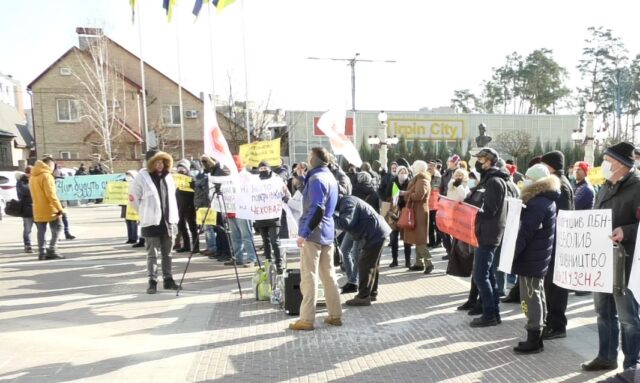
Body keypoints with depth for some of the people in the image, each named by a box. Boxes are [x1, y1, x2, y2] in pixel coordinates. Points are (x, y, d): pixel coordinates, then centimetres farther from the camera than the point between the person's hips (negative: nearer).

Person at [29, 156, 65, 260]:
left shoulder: (33, 177, 15)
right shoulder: (46, 175, -13)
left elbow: (34, 193, 18)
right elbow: (51, 194, -20)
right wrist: (59, 208, -20)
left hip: (38, 210, 8)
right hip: (50, 209, -8)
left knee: (41, 231, 9)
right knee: (57, 229, 1)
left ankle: (41, 253, 9)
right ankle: (51, 251, -6)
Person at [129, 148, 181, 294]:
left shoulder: (168, 176, 9)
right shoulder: (142, 177, -7)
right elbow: (133, 197, -2)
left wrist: (173, 217, 12)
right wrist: (145, 213, 2)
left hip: (168, 221, 5)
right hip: (152, 222, -5)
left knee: (167, 253, 12)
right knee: (152, 254, 2)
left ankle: (168, 279, 20)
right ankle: (152, 281, 10)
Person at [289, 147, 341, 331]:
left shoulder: (317, 178, -13)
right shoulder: (330, 176, 16)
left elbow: (316, 209, -22)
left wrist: (303, 233, -21)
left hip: (314, 233, -9)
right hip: (327, 232, 9)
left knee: (309, 276, -3)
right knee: (328, 274, 13)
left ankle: (307, 319, 2)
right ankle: (335, 315, 18)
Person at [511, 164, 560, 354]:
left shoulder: (537, 204, -21)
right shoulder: (546, 200, 12)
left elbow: (524, 234, -24)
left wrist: (509, 255, -18)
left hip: (530, 258, -10)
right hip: (538, 257, 10)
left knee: (530, 298, -2)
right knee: (537, 296, 16)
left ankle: (534, 340, 7)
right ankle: (536, 336, 27)